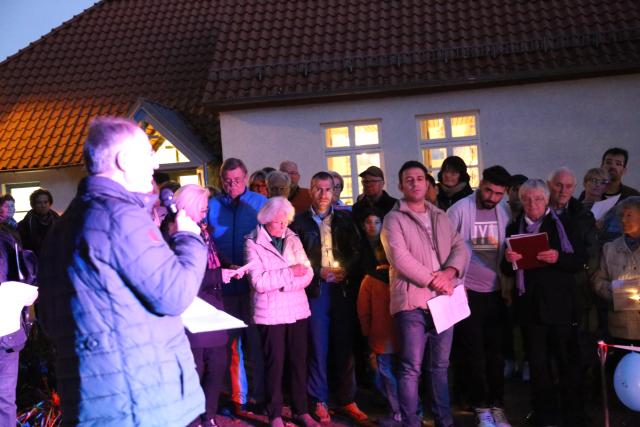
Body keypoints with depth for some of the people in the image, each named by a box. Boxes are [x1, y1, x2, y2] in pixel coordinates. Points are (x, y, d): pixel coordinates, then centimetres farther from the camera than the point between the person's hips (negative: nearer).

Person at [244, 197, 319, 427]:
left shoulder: (293, 239, 7)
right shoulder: (253, 243, -6)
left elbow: (307, 274, 0)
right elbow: (258, 282, -16)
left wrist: (280, 284, -14)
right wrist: (289, 273, -19)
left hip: (298, 310, 4)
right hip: (270, 313, -4)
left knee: (299, 361, 8)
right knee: (275, 363, 4)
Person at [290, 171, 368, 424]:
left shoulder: (344, 219, 11)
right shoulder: (299, 221, 3)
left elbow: (357, 251, 6)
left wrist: (346, 271, -10)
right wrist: (319, 272, -11)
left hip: (343, 288, 2)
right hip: (315, 289, -2)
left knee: (344, 346, 6)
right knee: (318, 348, 3)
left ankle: (346, 401, 16)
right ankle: (319, 402, 14)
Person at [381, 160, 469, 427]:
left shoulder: (441, 217, 18)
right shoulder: (394, 219, 0)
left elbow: (460, 248, 8)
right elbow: (400, 258, -13)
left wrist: (448, 272, -12)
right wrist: (433, 279, -13)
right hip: (412, 300, -5)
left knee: (440, 366, 13)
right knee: (411, 368, -3)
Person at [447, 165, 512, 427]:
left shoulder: (504, 213, 5)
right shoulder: (460, 210, -8)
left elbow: (508, 252, 11)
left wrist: (508, 287, 8)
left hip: (496, 293, 4)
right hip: (467, 292, -3)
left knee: (495, 351, 9)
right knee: (473, 352, 3)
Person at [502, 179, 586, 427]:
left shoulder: (564, 225, 4)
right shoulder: (514, 228, 10)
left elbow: (579, 262, -1)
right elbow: (507, 271, 9)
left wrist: (558, 258, -20)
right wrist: (509, 259, -12)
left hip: (561, 304, -2)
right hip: (531, 306, 2)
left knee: (568, 362, 4)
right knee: (538, 364, 8)